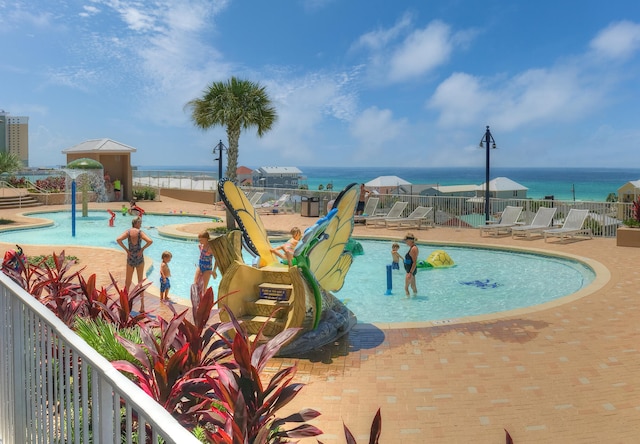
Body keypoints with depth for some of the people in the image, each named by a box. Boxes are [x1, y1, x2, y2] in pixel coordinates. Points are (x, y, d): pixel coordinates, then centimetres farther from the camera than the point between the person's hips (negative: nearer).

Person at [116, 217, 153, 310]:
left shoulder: (128, 232, -2)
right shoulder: (140, 232, -8)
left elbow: (118, 239, -17)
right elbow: (150, 241, -22)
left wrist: (126, 249, -8)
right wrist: (142, 249, -9)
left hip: (130, 259, 1)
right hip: (139, 258, -1)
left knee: (128, 282, 15)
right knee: (140, 282, 7)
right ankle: (142, 305, 5)